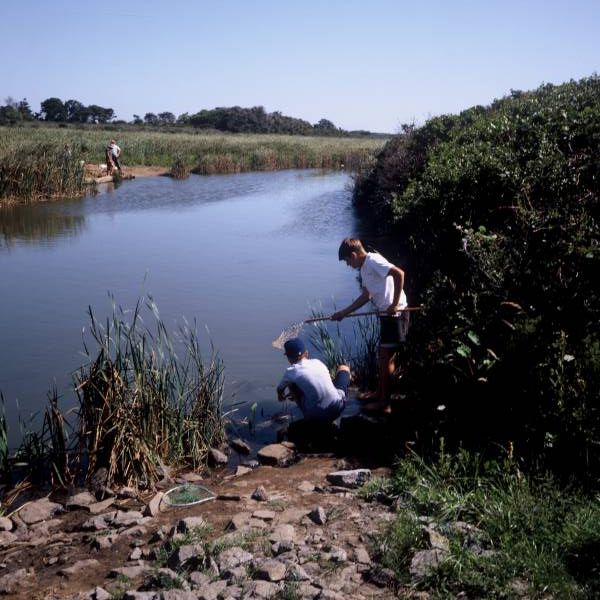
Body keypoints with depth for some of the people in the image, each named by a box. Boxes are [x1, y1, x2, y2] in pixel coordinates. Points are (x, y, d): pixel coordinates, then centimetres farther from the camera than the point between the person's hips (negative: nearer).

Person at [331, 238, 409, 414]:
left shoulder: (373, 261, -15)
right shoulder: (364, 267, 15)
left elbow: (399, 273, -28)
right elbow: (366, 296, 22)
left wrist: (395, 303, -24)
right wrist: (343, 313, 22)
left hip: (395, 315, -10)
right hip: (387, 315, 10)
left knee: (387, 358, -2)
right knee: (382, 355, 19)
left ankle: (384, 403, 7)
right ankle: (379, 393, 34)